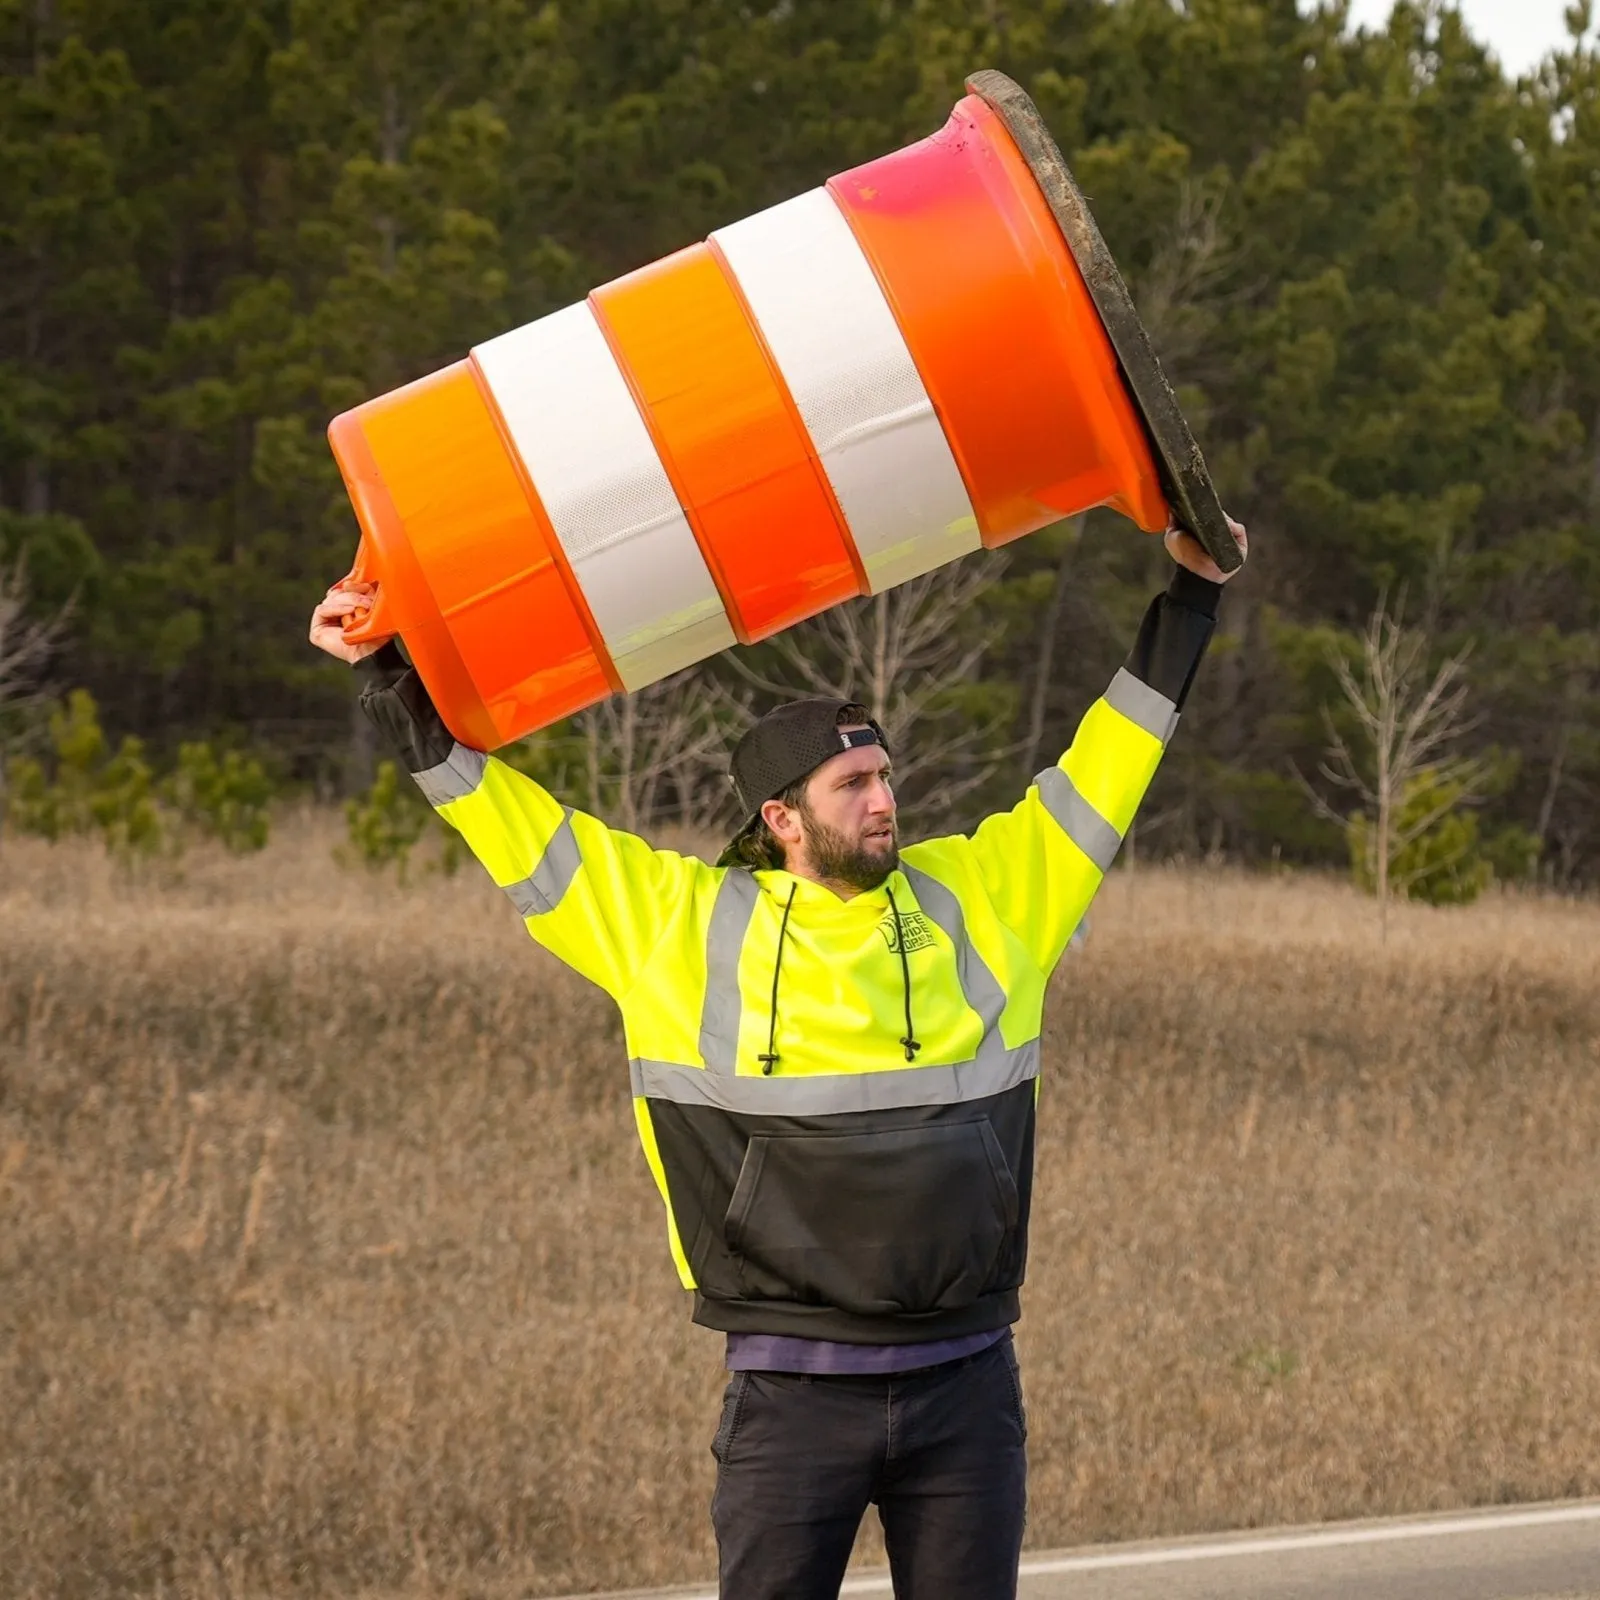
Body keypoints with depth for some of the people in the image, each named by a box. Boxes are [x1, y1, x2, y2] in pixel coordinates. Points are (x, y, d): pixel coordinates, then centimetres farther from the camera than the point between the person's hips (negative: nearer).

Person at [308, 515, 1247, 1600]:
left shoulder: (977, 898, 7)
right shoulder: (682, 923, 2)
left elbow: (1101, 775, 16)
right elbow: (510, 819, 7)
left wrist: (1190, 595, 19)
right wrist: (390, 679, 7)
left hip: (965, 1387, 2)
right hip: (792, 1391, -2)